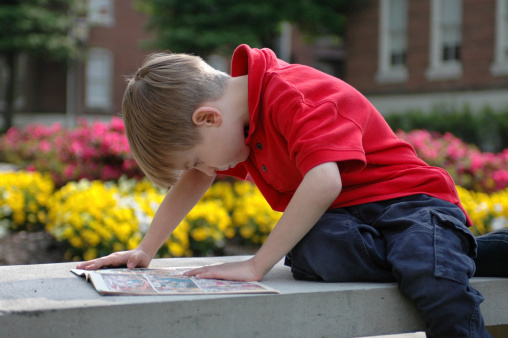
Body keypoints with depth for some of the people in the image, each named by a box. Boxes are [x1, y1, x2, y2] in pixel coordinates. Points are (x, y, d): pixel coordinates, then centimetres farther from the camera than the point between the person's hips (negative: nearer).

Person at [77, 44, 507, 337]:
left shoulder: (294, 94, -21)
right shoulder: (233, 117, 7)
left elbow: (325, 181, -34)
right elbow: (193, 180, 22)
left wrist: (256, 265, -30)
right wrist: (145, 251, 17)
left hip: (408, 198, -7)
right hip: (340, 222, 8)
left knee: (439, 285, -39)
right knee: (309, 256, -30)